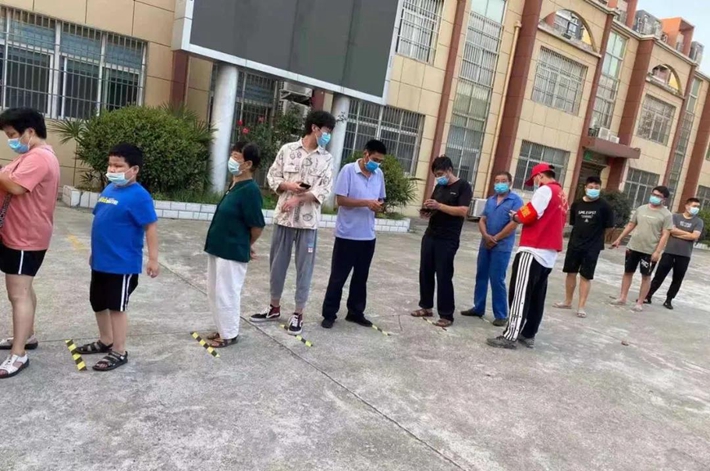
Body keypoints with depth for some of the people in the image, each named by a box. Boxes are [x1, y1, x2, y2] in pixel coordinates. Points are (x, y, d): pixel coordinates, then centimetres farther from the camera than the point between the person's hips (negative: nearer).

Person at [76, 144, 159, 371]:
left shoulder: (139, 196, -18)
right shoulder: (109, 189, 8)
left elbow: (151, 227, -18)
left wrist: (153, 259, -20)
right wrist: (95, 251, 23)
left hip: (123, 264, -9)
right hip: (101, 261, 9)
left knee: (117, 307, 1)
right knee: (98, 304, 20)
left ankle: (119, 352, 16)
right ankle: (105, 341, 39)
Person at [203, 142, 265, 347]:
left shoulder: (250, 190, -19)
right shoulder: (234, 186, 9)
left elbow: (257, 226, -17)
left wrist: (246, 246, -1)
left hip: (233, 252, -9)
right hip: (219, 249, 9)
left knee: (227, 294, 3)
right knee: (214, 293, 18)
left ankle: (229, 335, 20)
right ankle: (223, 329, 33)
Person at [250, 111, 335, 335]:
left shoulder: (327, 158, 3)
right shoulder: (287, 149, 3)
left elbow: (324, 190, -6)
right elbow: (272, 177, 4)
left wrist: (299, 199, -17)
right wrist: (288, 185, -15)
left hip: (309, 220, -1)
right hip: (283, 216, 1)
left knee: (304, 267, 3)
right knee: (278, 262, 11)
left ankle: (298, 314, 15)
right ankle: (274, 307, 27)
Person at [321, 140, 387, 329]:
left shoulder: (379, 174, 7)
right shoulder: (348, 170, -9)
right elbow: (341, 200, -13)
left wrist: (379, 205, -8)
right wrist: (366, 202, -22)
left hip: (368, 235, 5)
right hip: (347, 234, -5)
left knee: (361, 277, 14)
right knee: (338, 276, 4)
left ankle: (355, 312, 27)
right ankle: (329, 314, 15)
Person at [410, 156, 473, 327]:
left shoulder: (463, 186, -5)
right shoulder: (439, 186, 15)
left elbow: (463, 211, -17)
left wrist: (439, 206, -23)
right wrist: (426, 210, -2)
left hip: (448, 241, -7)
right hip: (430, 236, 7)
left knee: (444, 276, -3)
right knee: (425, 272, 9)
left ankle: (447, 315, 6)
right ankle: (426, 307, 24)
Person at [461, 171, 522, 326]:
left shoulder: (515, 200, -6)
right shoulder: (490, 200, 13)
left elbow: (514, 223, -14)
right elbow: (482, 220, 9)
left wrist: (495, 239, -12)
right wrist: (486, 235, -11)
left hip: (502, 246, -6)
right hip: (485, 243, 6)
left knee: (497, 279, -4)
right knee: (481, 276, 11)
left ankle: (501, 315, 7)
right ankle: (478, 308, 23)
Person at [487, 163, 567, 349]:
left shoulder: (545, 190, -8)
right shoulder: (561, 195, 20)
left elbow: (528, 216, -15)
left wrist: (515, 216, 5)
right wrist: (521, 217, 10)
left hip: (533, 251, -9)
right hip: (549, 254, 9)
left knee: (520, 294, -7)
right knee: (536, 296, 12)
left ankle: (510, 336, -5)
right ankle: (528, 334, 19)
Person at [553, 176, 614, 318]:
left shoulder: (604, 206, -7)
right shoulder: (577, 204, 2)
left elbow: (608, 227, -3)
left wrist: (595, 236, 3)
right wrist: (581, 234, 5)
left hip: (592, 247, -4)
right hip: (574, 244, 4)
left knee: (585, 276, 0)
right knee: (571, 273, 11)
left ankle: (581, 306, 7)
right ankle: (568, 301, 25)